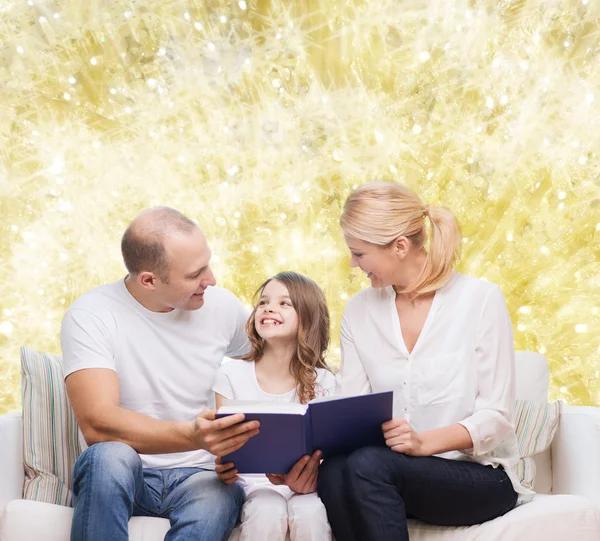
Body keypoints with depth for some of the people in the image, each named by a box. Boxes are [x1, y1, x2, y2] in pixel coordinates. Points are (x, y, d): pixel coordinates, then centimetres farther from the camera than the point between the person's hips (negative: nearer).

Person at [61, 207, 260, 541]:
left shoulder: (221, 306, 2)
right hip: (121, 476, -1)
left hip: (197, 476, 1)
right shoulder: (90, 316, -10)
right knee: (110, 456, -37)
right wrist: (192, 436, -38)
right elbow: (96, 424, -22)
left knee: (221, 497, -35)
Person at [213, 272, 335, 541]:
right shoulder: (232, 375, 1)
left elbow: (323, 453, -2)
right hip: (254, 483, 0)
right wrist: (224, 470, -23)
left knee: (310, 514, -32)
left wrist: (309, 479, -25)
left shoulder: (321, 382, 2)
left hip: (301, 485, 1)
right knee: (268, 513, -33)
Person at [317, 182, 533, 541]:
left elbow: (495, 416, -9)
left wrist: (424, 442, -27)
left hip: (478, 474, -3)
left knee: (368, 465, -32)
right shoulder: (359, 312, 7)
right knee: (332, 471, -31)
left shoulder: (481, 299, -6)